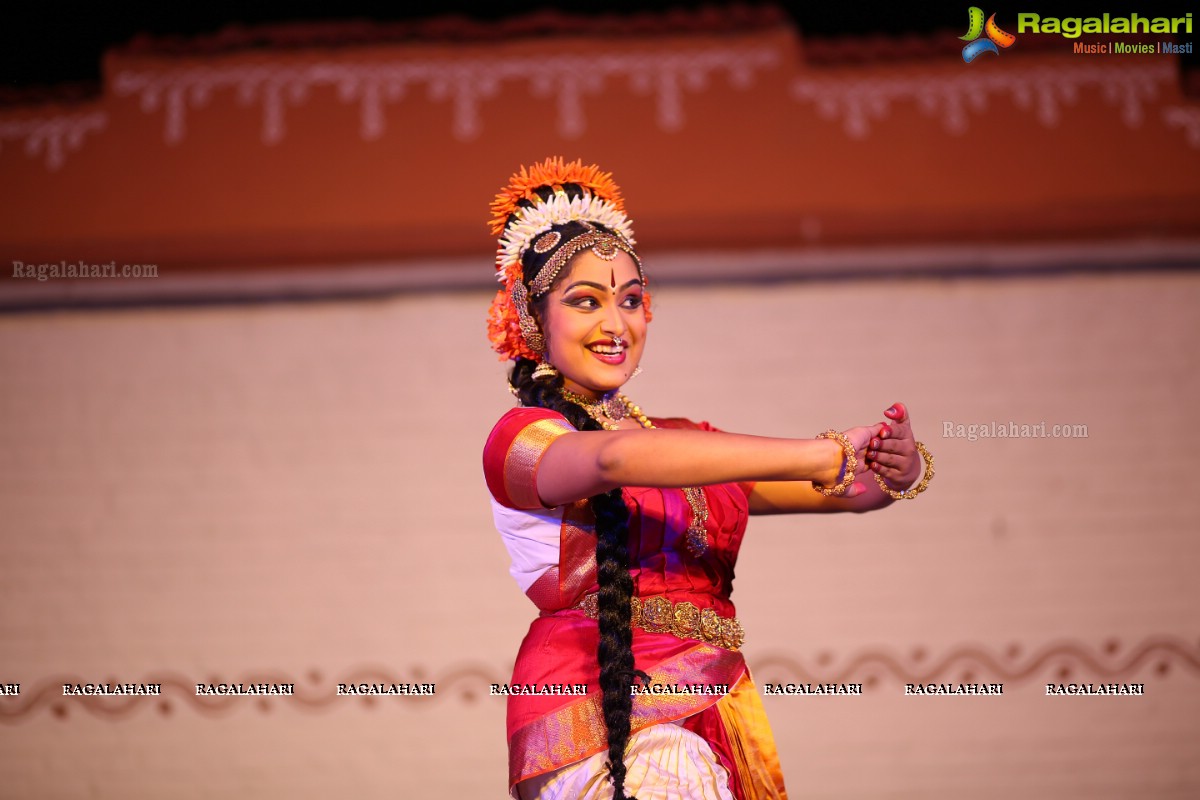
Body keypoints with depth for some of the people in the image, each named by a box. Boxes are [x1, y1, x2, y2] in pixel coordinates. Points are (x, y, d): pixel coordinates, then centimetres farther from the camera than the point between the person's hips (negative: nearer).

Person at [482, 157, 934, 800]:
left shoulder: (687, 444, 21)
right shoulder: (521, 437, 2)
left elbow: (856, 492, 16)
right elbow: (614, 458, -20)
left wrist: (900, 466, -9)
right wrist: (826, 454, -23)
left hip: (718, 722, 6)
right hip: (604, 720, -5)